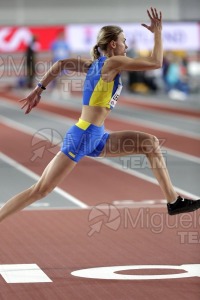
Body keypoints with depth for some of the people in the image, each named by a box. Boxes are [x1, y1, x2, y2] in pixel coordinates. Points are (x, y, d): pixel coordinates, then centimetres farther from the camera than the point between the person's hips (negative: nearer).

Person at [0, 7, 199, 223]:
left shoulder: (96, 64, 14)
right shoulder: (112, 62, -10)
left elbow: (61, 64, 13)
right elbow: (156, 63, -12)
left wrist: (39, 90, 15)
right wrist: (157, 32, -1)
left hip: (96, 138, 10)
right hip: (82, 136, -10)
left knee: (150, 143, 5)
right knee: (40, 191, -7)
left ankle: (173, 201, 6)